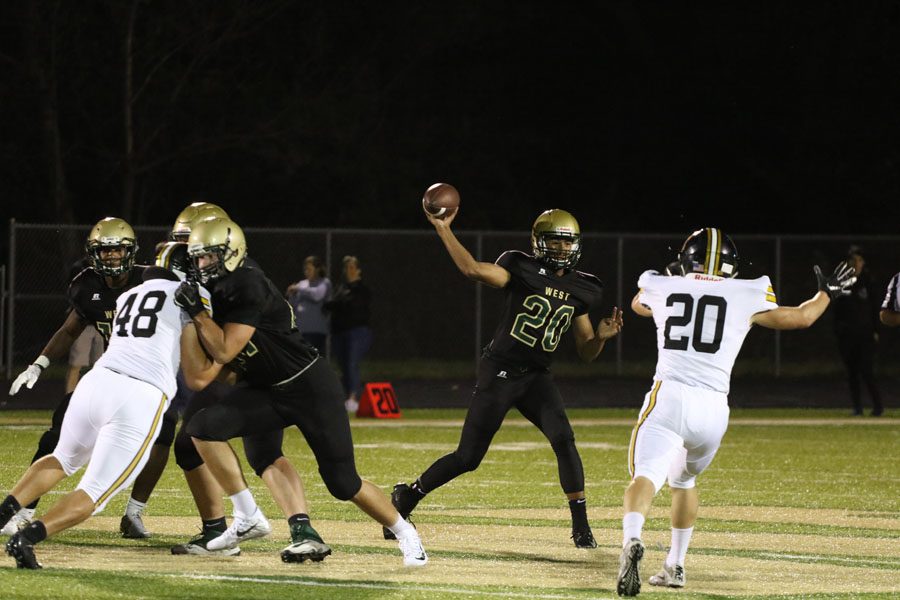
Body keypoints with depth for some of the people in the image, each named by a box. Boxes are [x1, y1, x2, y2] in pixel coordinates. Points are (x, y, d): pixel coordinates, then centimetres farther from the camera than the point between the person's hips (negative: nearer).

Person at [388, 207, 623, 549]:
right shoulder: (522, 270, -8)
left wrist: (601, 336, -10)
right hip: (499, 374, -4)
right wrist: (442, 229, -32)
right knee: (468, 458, -1)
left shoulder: (580, 291, 7)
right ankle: (406, 497, 20)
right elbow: (472, 269, -25)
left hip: (537, 378, 4)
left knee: (563, 440, -20)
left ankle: (581, 525, -14)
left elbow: (586, 352, 12)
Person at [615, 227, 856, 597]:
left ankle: (631, 541, -43)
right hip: (713, 407, 2)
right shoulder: (747, 297, 10)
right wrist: (827, 294, 44)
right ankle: (674, 567, 28)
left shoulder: (663, 288, 13)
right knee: (683, 480, 25)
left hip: (668, 399, -2)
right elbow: (802, 318, 24)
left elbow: (638, 305, 39)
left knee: (647, 476, -14)